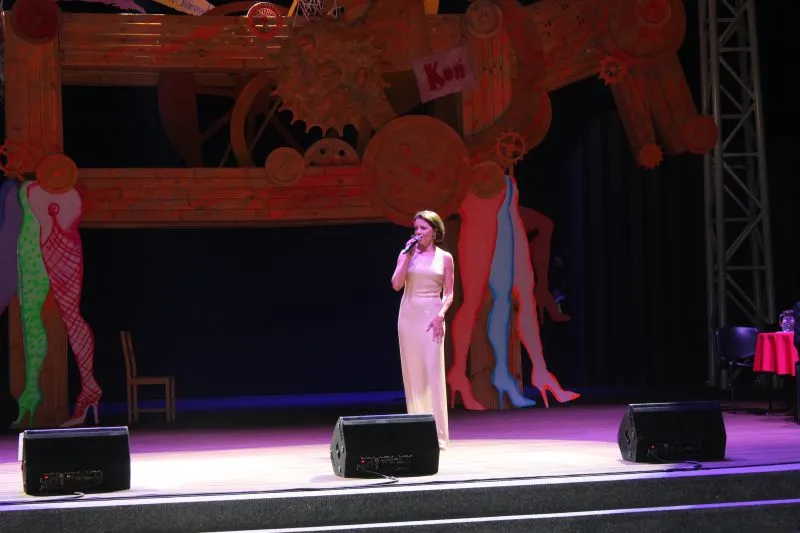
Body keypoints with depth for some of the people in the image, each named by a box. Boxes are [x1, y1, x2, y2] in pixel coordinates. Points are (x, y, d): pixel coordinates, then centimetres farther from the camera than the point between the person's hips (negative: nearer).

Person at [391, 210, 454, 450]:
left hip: (431, 316, -2)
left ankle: (437, 433, -7)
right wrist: (408, 255, -8)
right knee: (412, 373, 2)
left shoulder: (444, 257, 5)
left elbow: (448, 294, 4)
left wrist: (440, 315, -13)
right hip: (409, 315, 2)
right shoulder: (407, 254, 7)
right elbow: (396, 285, -5)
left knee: (433, 373, -8)